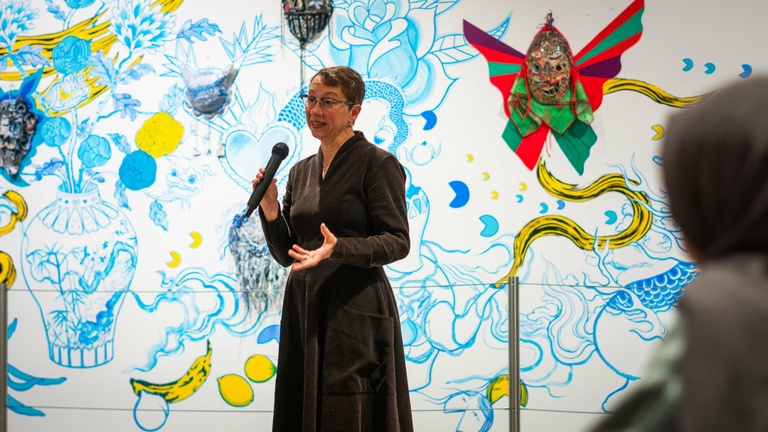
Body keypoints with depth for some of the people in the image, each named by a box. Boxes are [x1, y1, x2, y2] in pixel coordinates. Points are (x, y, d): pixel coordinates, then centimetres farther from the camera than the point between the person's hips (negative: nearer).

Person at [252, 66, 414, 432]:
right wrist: (270, 209, -3)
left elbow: (398, 242, -12)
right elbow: (285, 253, 15)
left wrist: (338, 248, -26)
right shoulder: (301, 171, 15)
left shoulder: (377, 164, -6)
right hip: (303, 307, 7)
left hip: (355, 311, -7)